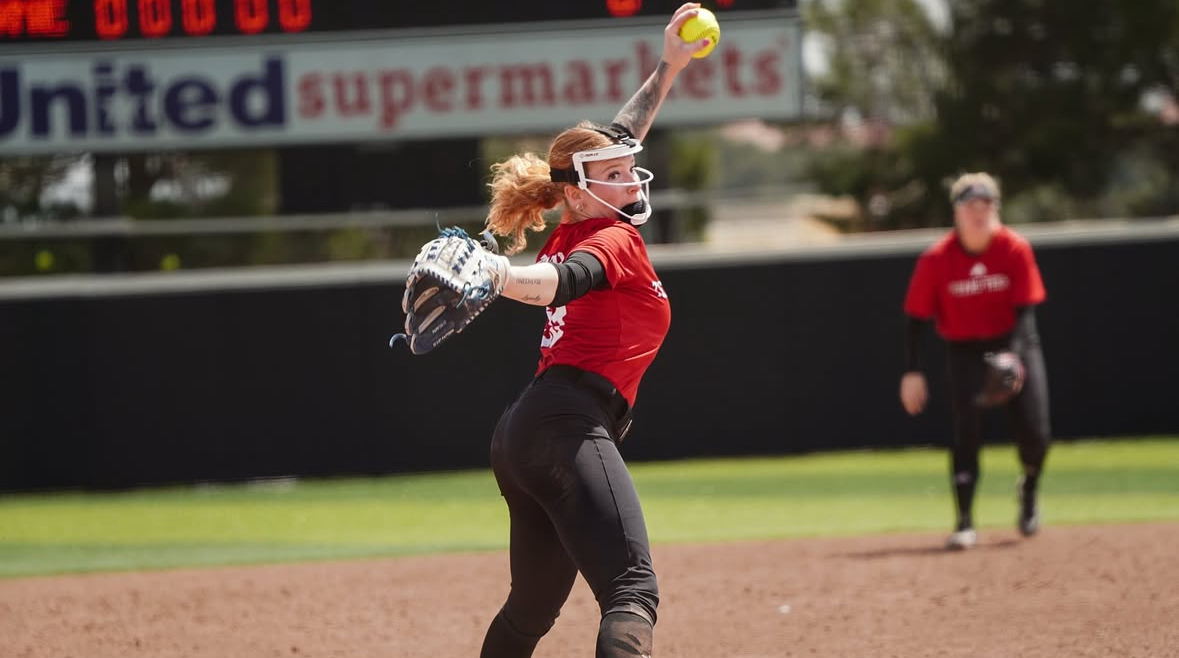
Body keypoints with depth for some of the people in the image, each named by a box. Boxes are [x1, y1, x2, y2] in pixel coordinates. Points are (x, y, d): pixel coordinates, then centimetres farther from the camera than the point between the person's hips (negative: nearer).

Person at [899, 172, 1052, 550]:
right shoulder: (936, 260, -13)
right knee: (967, 430, -16)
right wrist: (912, 373, -10)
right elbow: (916, 317, -6)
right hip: (965, 350, -1)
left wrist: (1013, 357, -27)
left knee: (1034, 434, -7)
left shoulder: (1015, 250, -12)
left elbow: (1024, 310, -13)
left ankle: (1029, 491, 26)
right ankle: (965, 523, -11)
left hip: (1013, 343, 1)